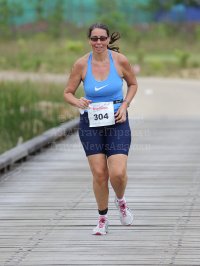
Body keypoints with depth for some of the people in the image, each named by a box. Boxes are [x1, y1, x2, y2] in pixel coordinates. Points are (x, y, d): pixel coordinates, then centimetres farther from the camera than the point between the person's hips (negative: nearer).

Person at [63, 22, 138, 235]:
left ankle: (120, 201, 23)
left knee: (118, 173, -12)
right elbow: (67, 93, 3)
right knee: (99, 174, -1)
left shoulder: (120, 61, -7)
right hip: (91, 123, 1)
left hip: (117, 123, -1)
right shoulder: (81, 64, -7)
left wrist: (125, 105, -4)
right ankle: (102, 219, 19)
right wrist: (78, 102, -19)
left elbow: (133, 84, 11)